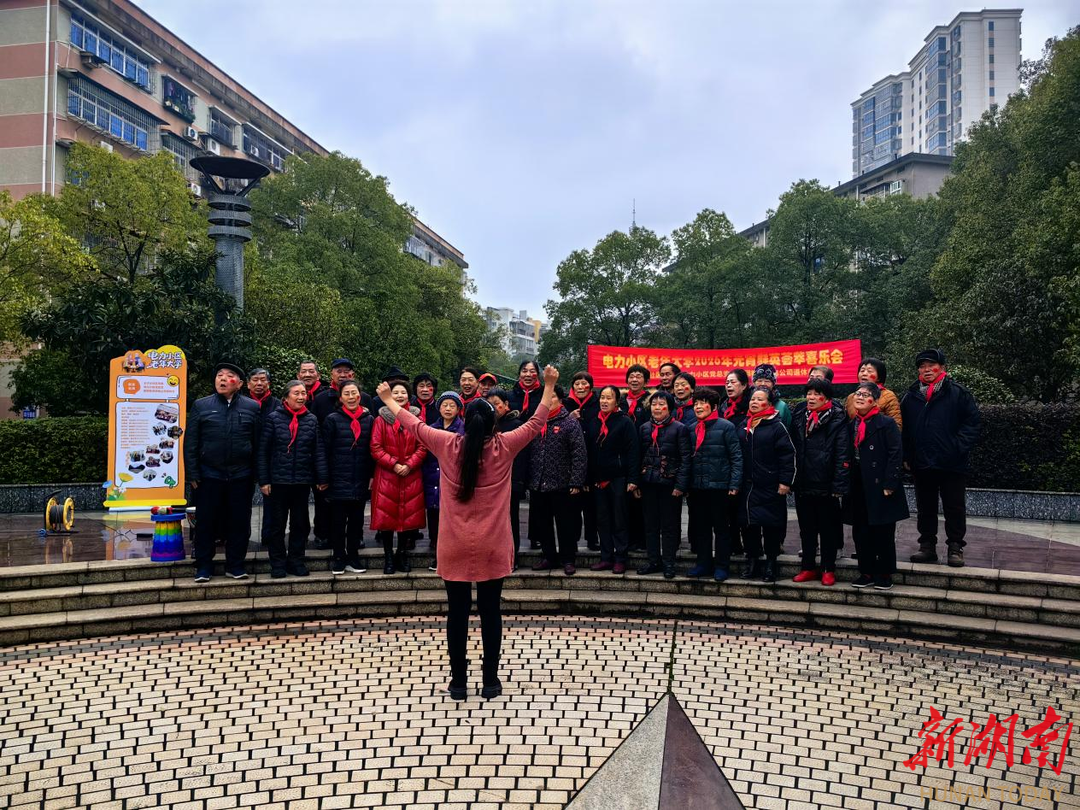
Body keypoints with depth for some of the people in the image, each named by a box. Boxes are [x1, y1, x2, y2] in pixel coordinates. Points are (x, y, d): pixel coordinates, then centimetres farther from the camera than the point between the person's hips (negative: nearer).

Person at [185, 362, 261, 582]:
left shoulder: (252, 407, 5)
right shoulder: (201, 406, 4)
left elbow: (258, 443, 4)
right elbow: (190, 443, 2)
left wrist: (257, 474, -1)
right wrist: (193, 475, -4)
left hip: (241, 476, 1)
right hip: (209, 475, 0)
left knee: (240, 522, 6)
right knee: (206, 521, 5)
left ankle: (235, 565, 19)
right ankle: (203, 566, 17)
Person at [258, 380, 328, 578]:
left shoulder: (311, 420, 3)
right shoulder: (274, 418, -3)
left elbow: (319, 451, 3)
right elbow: (263, 451, -2)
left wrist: (322, 478, -2)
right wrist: (263, 480, -6)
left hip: (303, 481, 2)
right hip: (278, 480, -2)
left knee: (300, 523, 9)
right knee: (278, 523, 6)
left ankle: (296, 561, 21)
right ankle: (278, 563, 17)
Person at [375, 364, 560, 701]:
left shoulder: (448, 445, -4)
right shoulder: (504, 447, -6)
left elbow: (415, 425, 10)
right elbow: (536, 422, 5)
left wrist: (388, 400, 24)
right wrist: (549, 386, 15)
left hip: (455, 547, 1)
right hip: (492, 547, 0)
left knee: (457, 613, 7)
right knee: (490, 613, 7)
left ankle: (459, 682, 14)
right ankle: (490, 681, 13)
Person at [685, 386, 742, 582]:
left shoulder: (726, 427, -6)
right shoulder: (692, 429, 11)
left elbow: (736, 457, -7)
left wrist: (734, 484, -13)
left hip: (719, 486, -5)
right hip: (697, 486, 5)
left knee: (721, 527, 4)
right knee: (700, 527, 11)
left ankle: (722, 566, 12)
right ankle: (704, 564, 21)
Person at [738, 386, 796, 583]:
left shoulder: (776, 426, -5)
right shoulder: (743, 426, 12)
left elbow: (788, 455, -8)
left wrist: (785, 482, -13)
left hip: (770, 486, -5)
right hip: (747, 486, 5)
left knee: (771, 525, 0)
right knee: (749, 523, 9)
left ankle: (770, 563, 11)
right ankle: (752, 560, 21)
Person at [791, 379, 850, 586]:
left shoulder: (836, 419, -6)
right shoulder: (799, 415, 9)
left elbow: (842, 453, -11)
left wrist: (839, 484, -16)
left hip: (825, 483, -5)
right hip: (803, 483, 5)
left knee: (828, 528, 7)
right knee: (806, 527, 12)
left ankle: (828, 569, 17)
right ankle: (809, 567, 23)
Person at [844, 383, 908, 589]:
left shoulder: (886, 423, -8)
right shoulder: (851, 425, 11)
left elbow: (895, 454, -12)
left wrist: (889, 484, -17)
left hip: (880, 487, -6)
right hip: (858, 488, 6)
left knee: (883, 533, 3)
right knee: (860, 532, 10)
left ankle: (885, 574, 14)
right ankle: (867, 572, 21)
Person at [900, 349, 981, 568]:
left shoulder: (958, 393, -3)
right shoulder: (911, 396, 8)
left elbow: (972, 421, -5)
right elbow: (903, 428, 12)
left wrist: (960, 447, -13)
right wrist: (906, 456, 5)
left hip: (952, 464, -4)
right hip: (921, 464, 4)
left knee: (955, 508, 3)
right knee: (925, 508, 12)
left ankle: (955, 547, 13)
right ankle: (927, 546, 21)